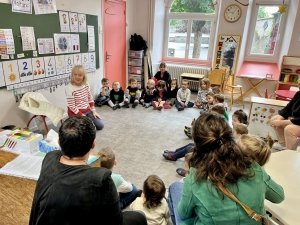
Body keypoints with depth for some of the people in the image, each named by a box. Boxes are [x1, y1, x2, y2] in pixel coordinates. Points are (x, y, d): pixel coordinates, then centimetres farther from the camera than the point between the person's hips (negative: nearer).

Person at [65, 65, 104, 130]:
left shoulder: (86, 84, -3)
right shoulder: (69, 88, -21)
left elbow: (90, 99, 8)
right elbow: (72, 107, -19)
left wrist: (93, 111, 2)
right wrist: (83, 116, -17)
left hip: (87, 110, 6)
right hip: (76, 114, -6)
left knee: (100, 125, 0)